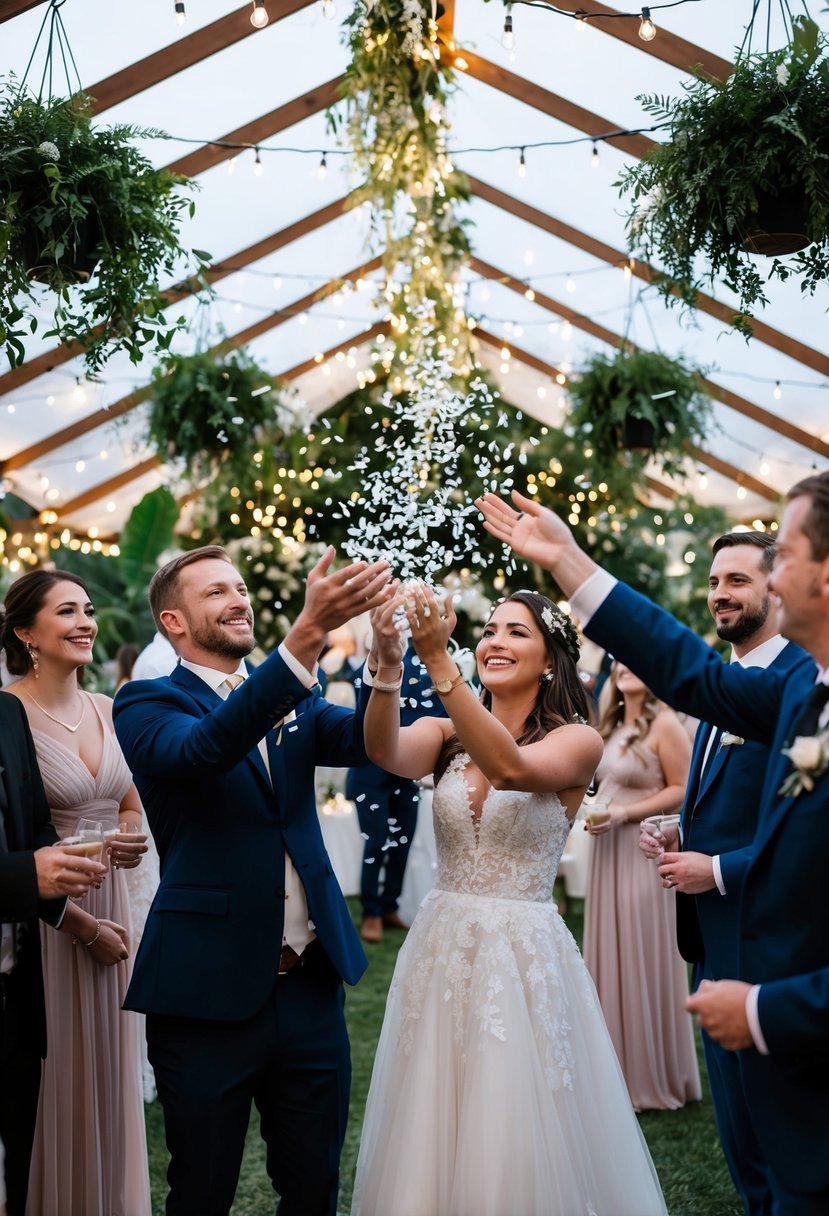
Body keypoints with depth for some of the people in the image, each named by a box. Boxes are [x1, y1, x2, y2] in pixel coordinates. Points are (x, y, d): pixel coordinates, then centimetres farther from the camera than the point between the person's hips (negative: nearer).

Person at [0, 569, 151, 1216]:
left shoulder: (108, 712, 6)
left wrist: (132, 840, -7)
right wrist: (82, 923, -13)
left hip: (109, 904, 6)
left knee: (109, 1069, 14)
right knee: (53, 1081, 4)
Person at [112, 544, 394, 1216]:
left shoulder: (295, 702, 11)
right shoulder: (149, 703, -5)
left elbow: (365, 738, -8)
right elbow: (205, 748, -27)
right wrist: (307, 632, -39)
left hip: (310, 986, 5)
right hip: (209, 992, -4)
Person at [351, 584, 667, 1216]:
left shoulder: (577, 741, -5)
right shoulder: (444, 736, 6)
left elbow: (511, 766, -26)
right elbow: (386, 751, -16)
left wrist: (438, 660, -33)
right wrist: (390, 665, -34)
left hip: (525, 955, -4)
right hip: (441, 948, 4)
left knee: (519, 1145, 2)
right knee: (429, 1140, 11)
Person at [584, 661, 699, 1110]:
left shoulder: (664, 724, -10)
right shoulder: (612, 728, 13)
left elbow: (682, 791, -13)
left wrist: (625, 813, -18)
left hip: (644, 850, -7)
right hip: (607, 852, 8)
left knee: (643, 957, -1)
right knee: (608, 954, 10)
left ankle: (652, 1077, 12)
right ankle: (616, 1066, 21)